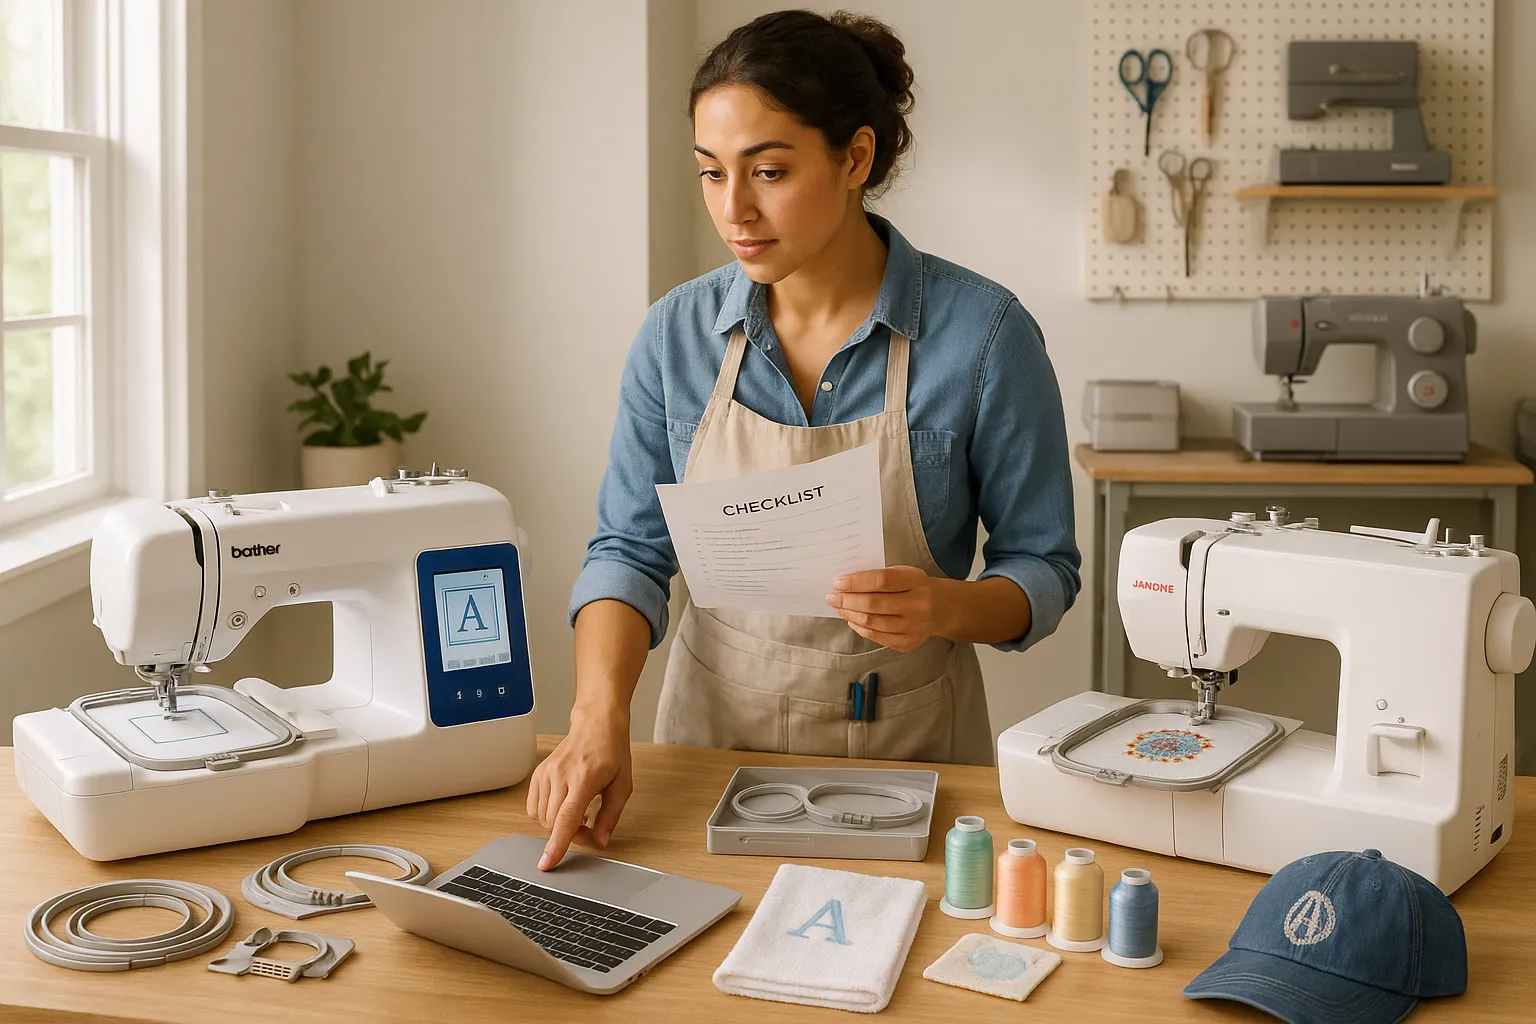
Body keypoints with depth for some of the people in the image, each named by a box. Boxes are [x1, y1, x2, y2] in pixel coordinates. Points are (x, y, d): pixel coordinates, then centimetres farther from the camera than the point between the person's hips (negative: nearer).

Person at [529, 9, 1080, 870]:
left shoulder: (981, 331, -12)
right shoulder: (679, 332, -3)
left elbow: (1044, 569, -4)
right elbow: (632, 548, -3)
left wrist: (950, 606, -25)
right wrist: (601, 716, -19)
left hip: (905, 745, -1)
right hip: (713, 733, 2)